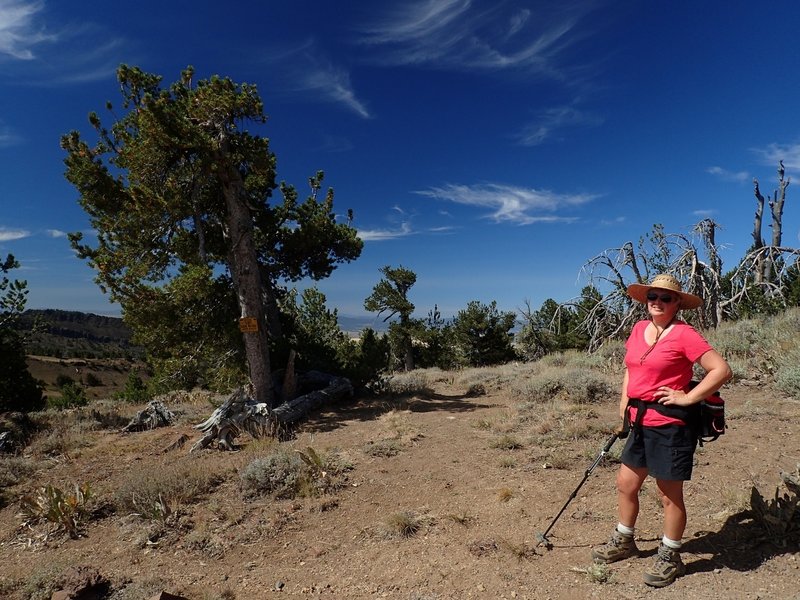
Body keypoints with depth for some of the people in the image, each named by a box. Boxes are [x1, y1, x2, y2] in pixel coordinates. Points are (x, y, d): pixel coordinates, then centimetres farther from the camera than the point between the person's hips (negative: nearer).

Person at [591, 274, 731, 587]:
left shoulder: (684, 333, -13)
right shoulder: (639, 329, 7)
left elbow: (721, 370, -16)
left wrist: (687, 398, -16)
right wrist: (625, 402, 11)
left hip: (670, 426, -7)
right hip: (640, 424, 7)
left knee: (670, 495, 9)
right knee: (625, 484, 17)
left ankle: (669, 558, 28)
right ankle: (623, 541, 37)